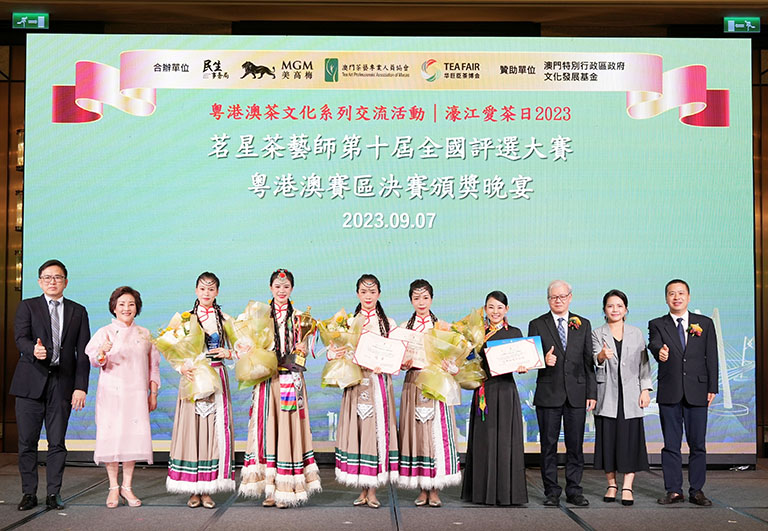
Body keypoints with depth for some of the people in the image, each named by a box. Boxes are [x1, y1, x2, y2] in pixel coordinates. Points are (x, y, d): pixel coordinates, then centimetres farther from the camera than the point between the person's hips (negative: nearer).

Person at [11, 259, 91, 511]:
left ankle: (53, 494, 13)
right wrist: (34, 350, -31)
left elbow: (83, 353, 7)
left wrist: (81, 387, -2)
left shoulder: (78, 312, 12)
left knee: (57, 442, 3)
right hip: (31, 383, -1)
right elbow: (21, 339, -7)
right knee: (27, 442, 3)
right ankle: (29, 493, 14)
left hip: (62, 384, 1)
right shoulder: (28, 306, 9)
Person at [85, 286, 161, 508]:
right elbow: (93, 360, -8)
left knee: (134, 437, -1)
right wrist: (102, 352, -30)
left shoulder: (145, 335, 12)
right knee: (112, 436, -3)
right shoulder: (105, 333, 3)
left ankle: (127, 487, 11)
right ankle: (113, 488, 9)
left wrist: (153, 393, 11)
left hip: (136, 395, 2)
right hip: (111, 394, -2)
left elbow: (153, 365, 16)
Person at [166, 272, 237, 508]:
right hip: (193, 377, 0)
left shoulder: (225, 319, 8)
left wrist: (228, 353, -11)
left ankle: (208, 489, 4)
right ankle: (193, 489, 6)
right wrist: (182, 368, -15)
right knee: (192, 428, -2)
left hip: (217, 378, 0)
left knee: (215, 429, -3)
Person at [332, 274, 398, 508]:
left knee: (377, 429, -2)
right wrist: (336, 355, -16)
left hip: (379, 382, 0)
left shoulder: (388, 323, 9)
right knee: (357, 430, 0)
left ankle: (373, 491, 5)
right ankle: (363, 490, 10)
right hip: (356, 381, 0)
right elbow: (334, 350, 5)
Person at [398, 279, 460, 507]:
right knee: (416, 433, -1)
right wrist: (404, 363, -15)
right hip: (413, 384, 1)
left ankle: (435, 490, 4)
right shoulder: (404, 328, 10)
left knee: (437, 434, -4)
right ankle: (422, 490, 7)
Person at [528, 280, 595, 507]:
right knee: (548, 445, 3)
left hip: (576, 393, 1)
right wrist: (543, 360, -19)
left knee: (575, 445, 5)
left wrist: (591, 392, 3)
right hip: (548, 394, -1)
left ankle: (574, 490, 15)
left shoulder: (583, 324, 10)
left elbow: (589, 361, 8)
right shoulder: (537, 325, 5)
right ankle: (552, 492, 12)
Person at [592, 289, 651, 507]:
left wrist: (646, 389, 0)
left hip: (630, 395, 1)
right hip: (607, 395, -1)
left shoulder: (636, 334, 10)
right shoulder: (597, 334, 4)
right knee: (608, 439, 2)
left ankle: (627, 488, 2)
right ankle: (612, 484, 16)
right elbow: (595, 360, -12)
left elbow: (644, 364, 10)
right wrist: (601, 356, -35)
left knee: (630, 438, -3)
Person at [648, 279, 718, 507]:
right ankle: (674, 490, 12)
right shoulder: (657, 325, 6)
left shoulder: (705, 323, 9)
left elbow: (712, 357, 7)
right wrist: (659, 351, -39)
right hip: (669, 393, 0)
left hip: (697, 392, 1)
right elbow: (654, 343, -15)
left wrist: (712, 388, 0)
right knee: (671, 444, 4)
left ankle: (696, 490, 14)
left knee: (698, 444, 5)